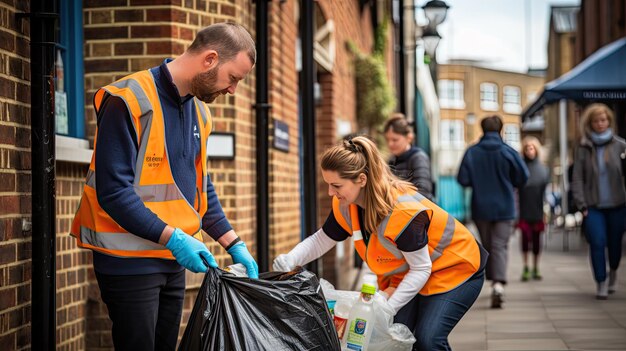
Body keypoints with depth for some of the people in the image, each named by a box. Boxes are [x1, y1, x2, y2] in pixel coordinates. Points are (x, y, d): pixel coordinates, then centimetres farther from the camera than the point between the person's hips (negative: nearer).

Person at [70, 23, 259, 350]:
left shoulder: (198, 111, 9)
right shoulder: (129, 101, -17)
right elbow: (113, 191, -23)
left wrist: (235, 245, 9)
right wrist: (174, 237, -24)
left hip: (172, 259, 8)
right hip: (129, 259, -8)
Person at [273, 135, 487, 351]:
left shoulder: (402, 212, -36)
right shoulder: (346, 206, -14)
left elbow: (421, 269, -27)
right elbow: (320, 241, 0)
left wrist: (388, 307, -31)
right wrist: (290, 260, -19)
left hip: (456, 269, -7)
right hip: (405, 275, 7)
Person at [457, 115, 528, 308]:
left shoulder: (472, 152, -5)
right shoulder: (508, 152, -7)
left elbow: (463, 179, -7)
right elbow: (523, 178, -3)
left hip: (481, 208, 1)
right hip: (505, 207, -1)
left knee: (487, 245, 17)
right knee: (500, 246, -3)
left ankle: (493, 280, 25)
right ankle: (499, 283, -23)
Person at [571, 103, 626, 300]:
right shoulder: (583, 149, 2)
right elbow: (577, 178, 1)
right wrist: (581, 204, -5)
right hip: (593, 206, 0)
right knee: (597, 244, -9)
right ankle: (601, 284, 0)